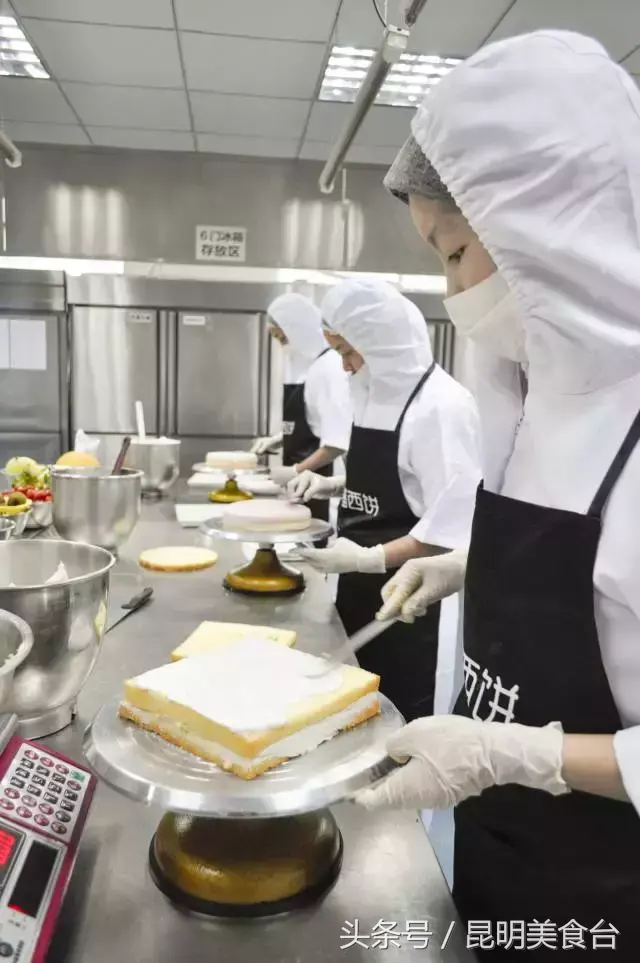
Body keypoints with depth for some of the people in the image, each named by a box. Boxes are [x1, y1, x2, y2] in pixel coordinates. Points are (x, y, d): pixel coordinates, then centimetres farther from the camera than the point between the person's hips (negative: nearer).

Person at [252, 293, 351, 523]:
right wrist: (277, 440, 9)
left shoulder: (329, 368, -16)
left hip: (317, 480, -8)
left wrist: (296, 470, -19)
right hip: (302, 479, 8)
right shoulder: (301, 364, 11)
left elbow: (338, 442, -22)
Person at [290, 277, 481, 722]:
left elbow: (452, 526, -21)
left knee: (403, 716, 4)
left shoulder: (442, 405, -19)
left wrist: (369, 559, -25)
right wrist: (334, 485, 4)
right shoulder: (380, 393, 8)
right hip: (363, 586, 8)